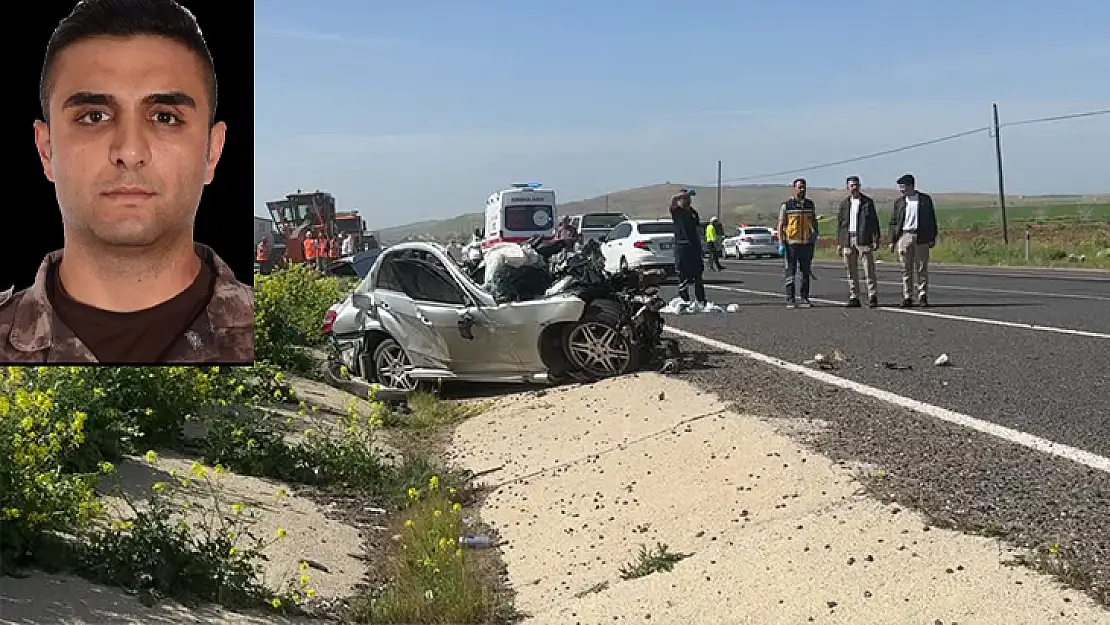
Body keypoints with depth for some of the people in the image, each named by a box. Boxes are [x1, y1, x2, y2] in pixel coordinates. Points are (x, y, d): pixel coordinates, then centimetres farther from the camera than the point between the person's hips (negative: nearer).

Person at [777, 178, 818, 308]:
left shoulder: (810, 205, 11)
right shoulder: (786, 206, -1)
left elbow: (814, 223, 18)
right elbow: (780, 226, -3)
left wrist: (814, 241, 11)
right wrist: (781, 244, -11)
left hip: (806, 244, 4)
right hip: (791, 244, -4)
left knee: (806, 273, 6)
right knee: (790, 273, -2)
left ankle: (804, 299, 13)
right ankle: (790, 300, 2)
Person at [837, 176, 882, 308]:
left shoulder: (868, 202, 6)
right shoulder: (844, 203, 14)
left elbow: (874, 221, 5)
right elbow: (840, 224, 15)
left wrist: (877, 239, -2)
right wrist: (839, 243, 10)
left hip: (864, 239, -3)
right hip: (848, 240, 3)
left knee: (869, 270, -6)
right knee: (851, 272, 5)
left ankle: (872, 297, -3)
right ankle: (854, 298, 9)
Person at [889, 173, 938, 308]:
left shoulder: (925, 199, 6)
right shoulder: (899, 202, 11)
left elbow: (931, 219, 7)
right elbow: (893, 222, 12)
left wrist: (932, 238, 1)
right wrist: (892, 241, 5)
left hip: (921, 237, -2)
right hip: (904, 236, 2)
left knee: (921, 269, 0)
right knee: (906, 269, 1)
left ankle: (922, 296, 6)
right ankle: (907, 298, 5)